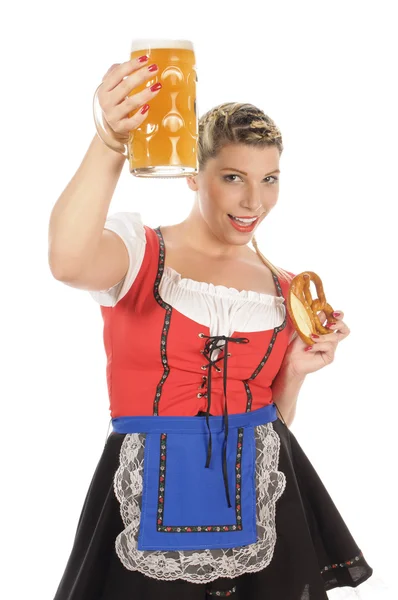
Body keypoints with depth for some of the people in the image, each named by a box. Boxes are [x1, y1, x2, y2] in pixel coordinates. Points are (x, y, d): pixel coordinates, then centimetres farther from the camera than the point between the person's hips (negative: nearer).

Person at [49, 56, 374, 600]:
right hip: (150, 508, -3)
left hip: (258, 505, 4)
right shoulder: (138, 249, -4)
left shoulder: (285, 291, 9)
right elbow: (69, 261, -31)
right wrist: (109, 145, -43)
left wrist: (295, 372, -3)